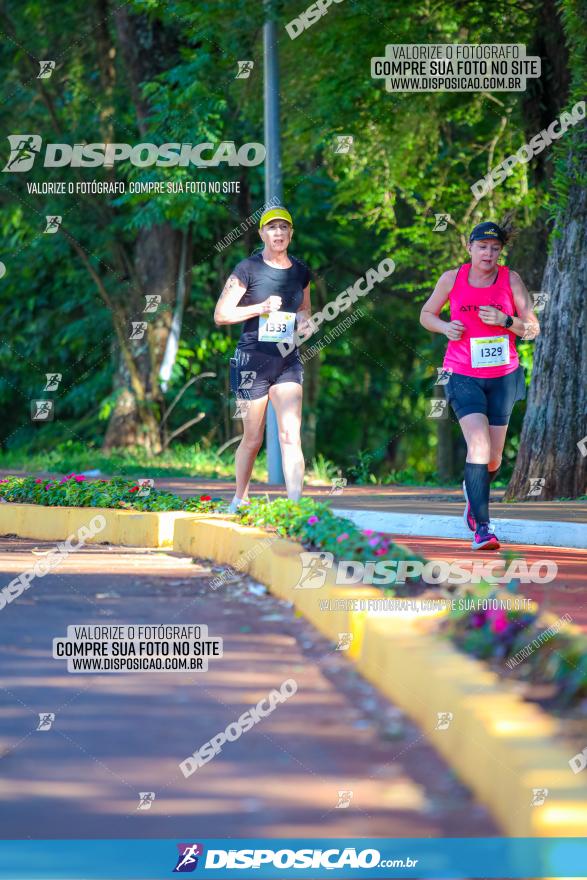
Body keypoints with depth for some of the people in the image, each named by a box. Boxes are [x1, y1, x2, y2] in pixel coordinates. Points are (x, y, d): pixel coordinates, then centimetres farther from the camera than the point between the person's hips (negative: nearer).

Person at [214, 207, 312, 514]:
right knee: (253, 438, 6)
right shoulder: (248, 269, -5)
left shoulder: (300, 271, 9)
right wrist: (261, 308, -19)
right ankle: (239, 499, 28)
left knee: (291, 435, -12)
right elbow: (221, 315, -7)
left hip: (288, 361, 3)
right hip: (252, 359, -3)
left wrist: (304, 319, 1)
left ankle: (295, 503, -20)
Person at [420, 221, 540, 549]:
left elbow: (533, 329, 0)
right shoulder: (452, 278, 0)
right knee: (478, 446, -20)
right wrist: (445, 326, -9)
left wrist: (505, 321, -18)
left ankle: (474, 491, 44)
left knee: (493, 459, 9)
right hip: (463, 375, -2)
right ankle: (482, 527, -20)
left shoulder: (511, 279, -1)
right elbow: (426, 314, 13)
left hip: (503, 375, 2)